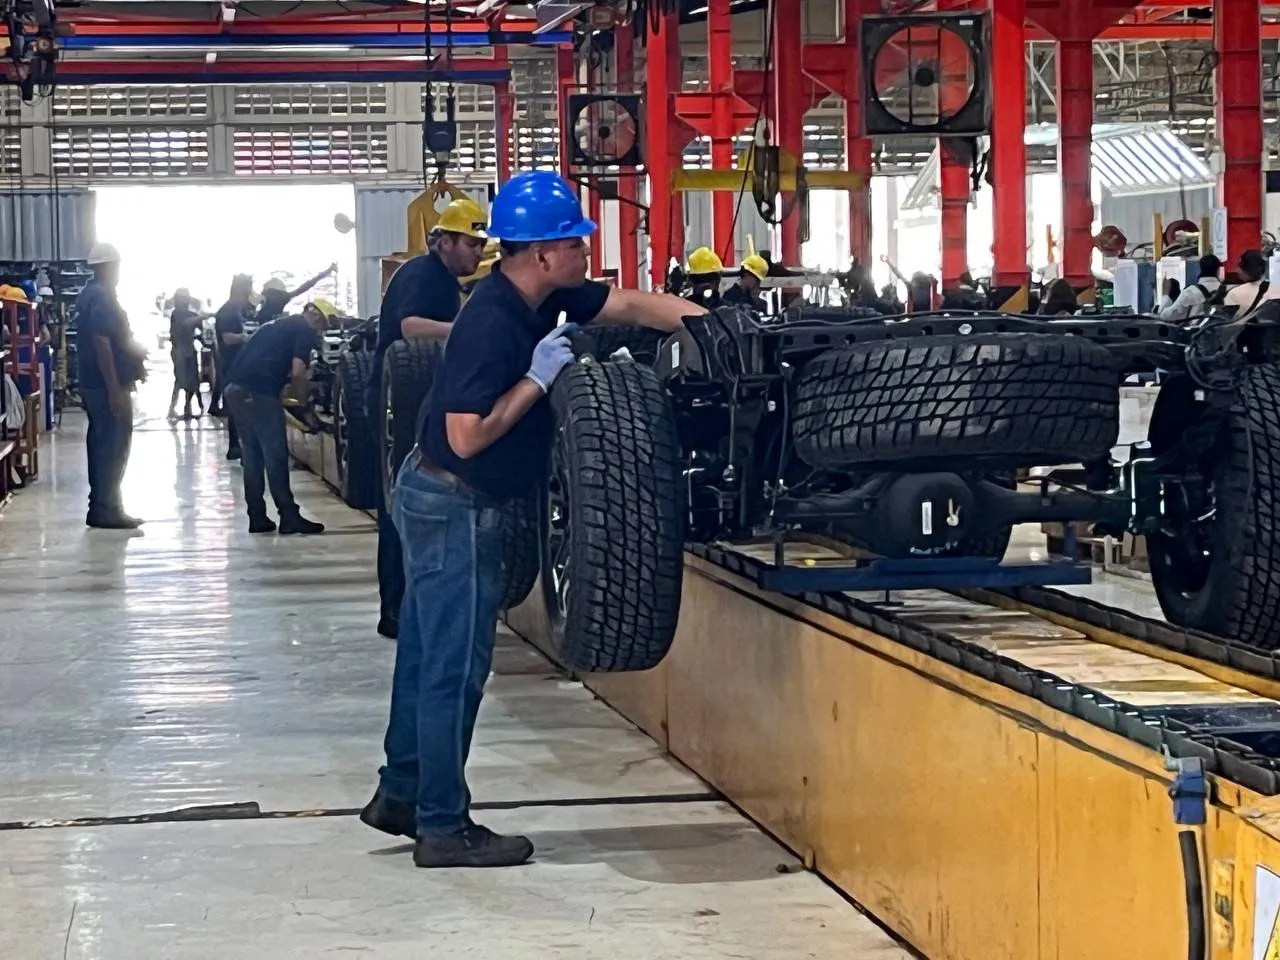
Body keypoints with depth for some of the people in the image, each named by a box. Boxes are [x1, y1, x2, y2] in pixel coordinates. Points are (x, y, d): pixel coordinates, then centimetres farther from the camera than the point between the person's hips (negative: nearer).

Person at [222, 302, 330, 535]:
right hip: (258, 391, -8)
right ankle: (289, 517, 1)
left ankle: (257, 518, 16)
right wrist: (302, 396, 8)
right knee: (276, 455, -2)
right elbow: (297, 372, -9)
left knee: (251, 455, 14)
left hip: (234, 388, 8)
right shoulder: (305, 331, 2)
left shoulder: (279, 324, 27)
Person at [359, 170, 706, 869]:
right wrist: (537, 379, -22)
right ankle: (443, 828, 5)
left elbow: (632, 305, 10)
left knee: (427, 655, 17)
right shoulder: (492, 324, -25)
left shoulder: (542, 300, 3)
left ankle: (401, 794, 28)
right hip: (454, 508, -10)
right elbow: (467, 437, -28)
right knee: (455, 666, -3)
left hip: (436, 498, 10)